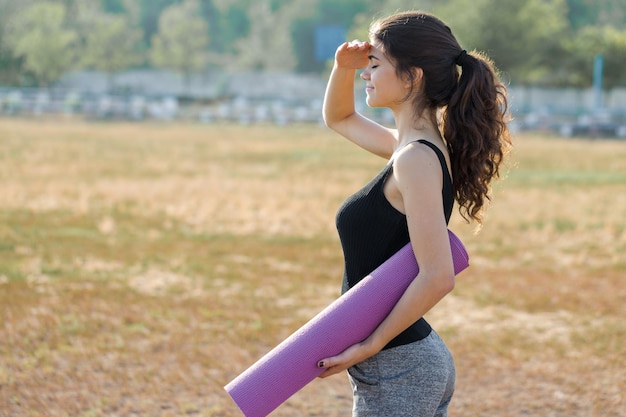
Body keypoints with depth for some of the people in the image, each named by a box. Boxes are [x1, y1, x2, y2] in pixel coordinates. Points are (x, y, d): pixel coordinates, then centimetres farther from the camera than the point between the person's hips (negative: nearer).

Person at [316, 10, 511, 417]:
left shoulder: (416, 159, -19)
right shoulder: (420, 146, 9)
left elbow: (437, 276, -26)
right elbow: (338, 117, 28)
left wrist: (370, 345, -19)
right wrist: (344, 67, 8)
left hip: (395, 373, -9)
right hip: (423, 358, 9)